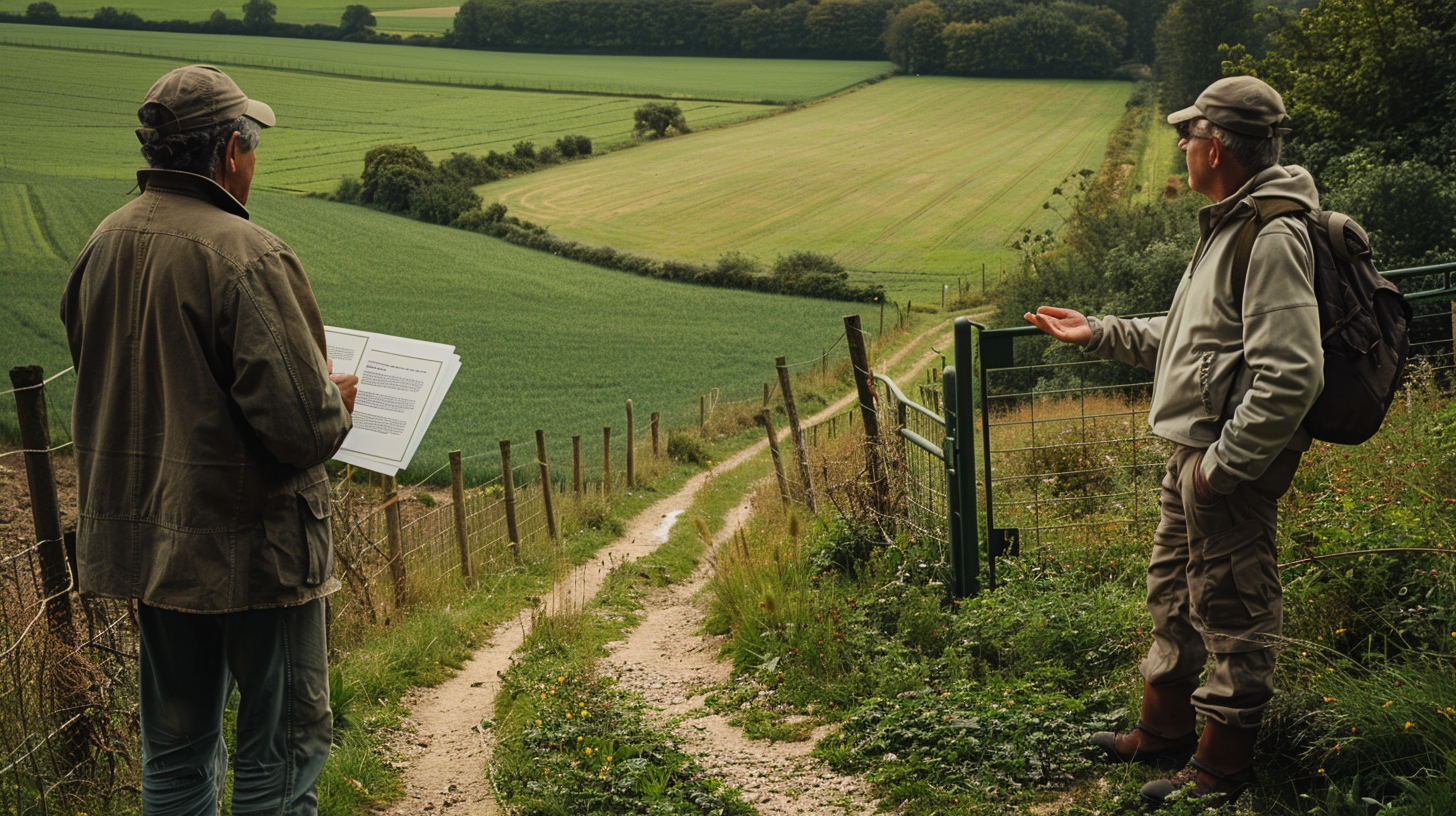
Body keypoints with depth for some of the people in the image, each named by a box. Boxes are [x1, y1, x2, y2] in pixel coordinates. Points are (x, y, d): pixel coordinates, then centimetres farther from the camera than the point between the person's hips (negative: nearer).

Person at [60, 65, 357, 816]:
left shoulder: (104, 245, 3)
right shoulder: (246, 256, -21)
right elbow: (303, 427, -25)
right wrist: (335, 401, -4)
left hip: (147, 537, 8)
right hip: (250, 542, -7)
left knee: (176, 747, 19)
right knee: (281, 750, 6)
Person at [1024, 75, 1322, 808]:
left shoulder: (1273, 238, -20)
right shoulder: (1229, 227, 14)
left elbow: (1289, 376, -27)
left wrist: (1223, 464, -25)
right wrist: (1098, 334, 23)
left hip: (1231, 457, -11)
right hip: (1196, 449, 11)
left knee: (1231, 608, 2)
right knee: (1171, 591, 21)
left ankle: (1222, 764, 15)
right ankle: (1164, 730, 36)